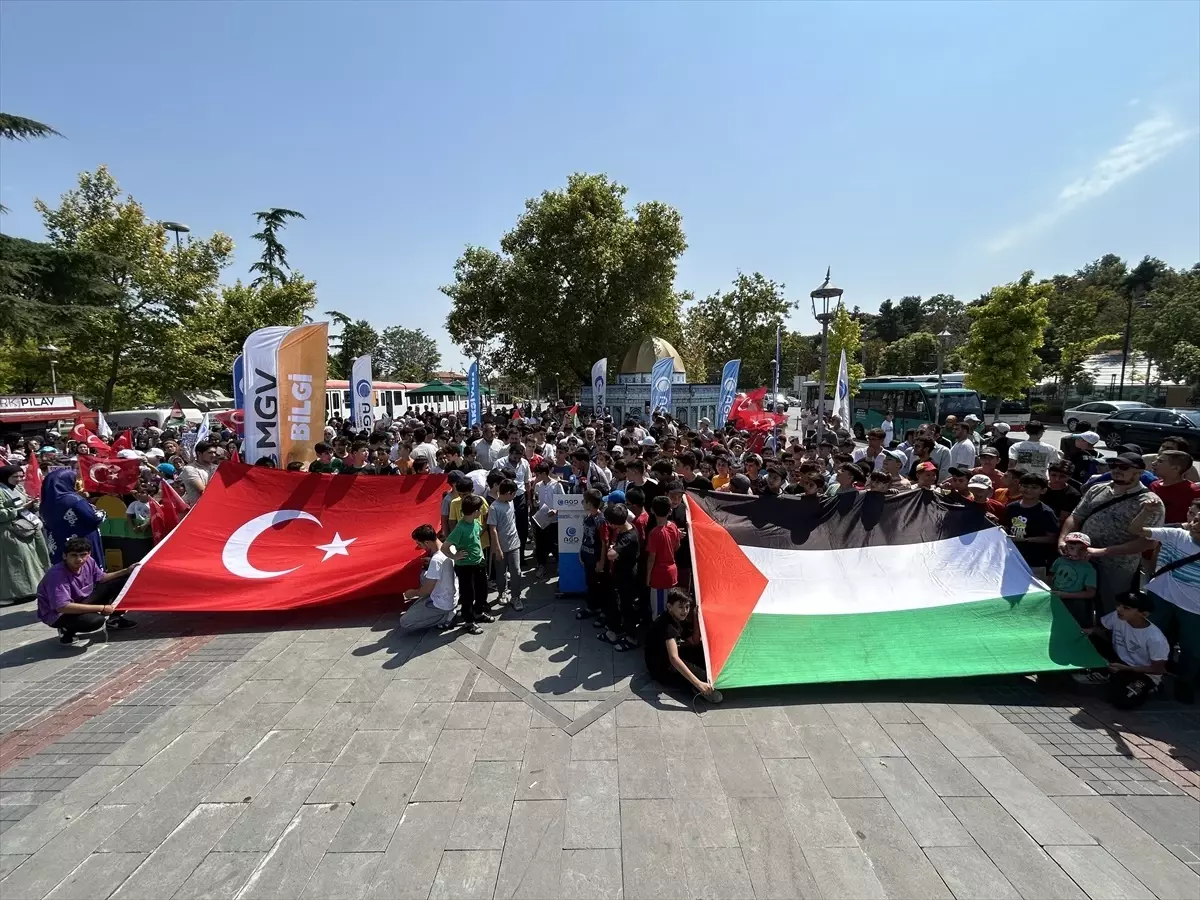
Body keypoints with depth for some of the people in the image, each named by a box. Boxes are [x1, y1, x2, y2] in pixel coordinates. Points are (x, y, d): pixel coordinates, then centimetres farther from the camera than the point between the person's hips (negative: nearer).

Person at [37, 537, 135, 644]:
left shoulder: (88, 562, -11)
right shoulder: (57, 575, -32)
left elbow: (102, 578, 10)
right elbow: (62, 607, -36)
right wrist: (101, 608, -32)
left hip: (82, 601, 7)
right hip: (58, 614, -7)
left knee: (120, 581, -1)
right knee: (96, 620, -35)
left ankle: (115, 619, 15)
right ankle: (67, 630, -1)